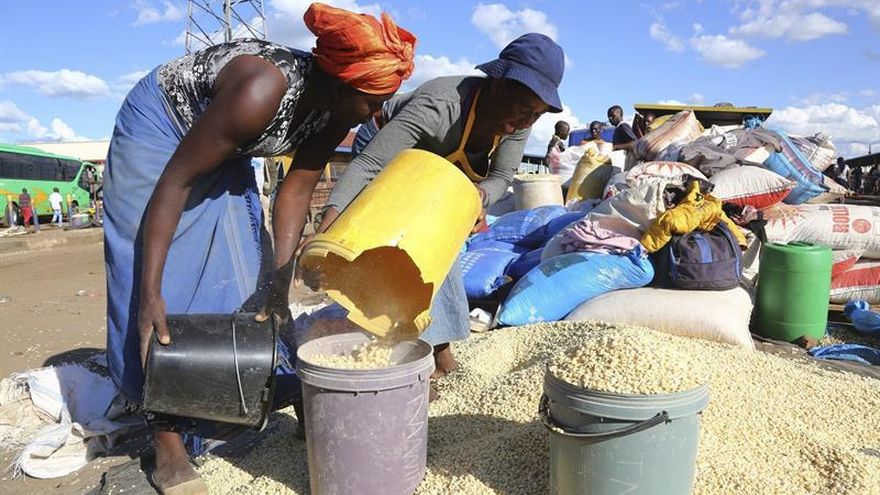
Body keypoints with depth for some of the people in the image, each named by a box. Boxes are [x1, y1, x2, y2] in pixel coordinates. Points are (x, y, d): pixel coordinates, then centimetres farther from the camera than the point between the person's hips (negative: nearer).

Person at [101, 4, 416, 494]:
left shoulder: (334, 111, -15)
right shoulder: (263, 91, -38)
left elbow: (297, 192, -10)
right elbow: (176, 181, -33)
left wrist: (278, 283, -16)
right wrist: (150, 291, -33)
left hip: (224, 150, 7)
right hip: (159, 129, -6)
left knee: (244, 275, 5)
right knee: (167, 287, -9)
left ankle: (283, 394, 19)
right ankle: (168, 438, 0)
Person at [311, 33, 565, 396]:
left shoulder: (518, 116, -24)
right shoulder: (439, 105, -44)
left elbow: (502, 177, -14)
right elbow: (368, 165, -47)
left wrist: (479, 194, -39)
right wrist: (328, 225, -61)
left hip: (435, 167, 6)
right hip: (385, 155, -6)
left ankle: (441, 348, 21)